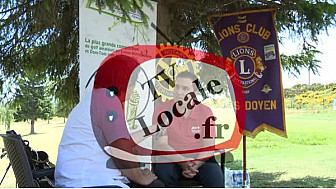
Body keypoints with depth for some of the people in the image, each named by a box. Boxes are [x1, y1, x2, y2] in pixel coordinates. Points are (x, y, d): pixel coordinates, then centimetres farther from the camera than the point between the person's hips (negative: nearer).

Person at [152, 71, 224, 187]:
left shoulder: (205, 112, 0)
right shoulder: (162, 111, -4)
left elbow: (209, 146, -4)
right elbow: (161, 144, -10)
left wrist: (196, 164, -23)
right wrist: (182, 161, -24)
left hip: (200, 159, 1)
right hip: (171, 159, -1)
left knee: (216, 177, -26)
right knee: (163, 173, -32)